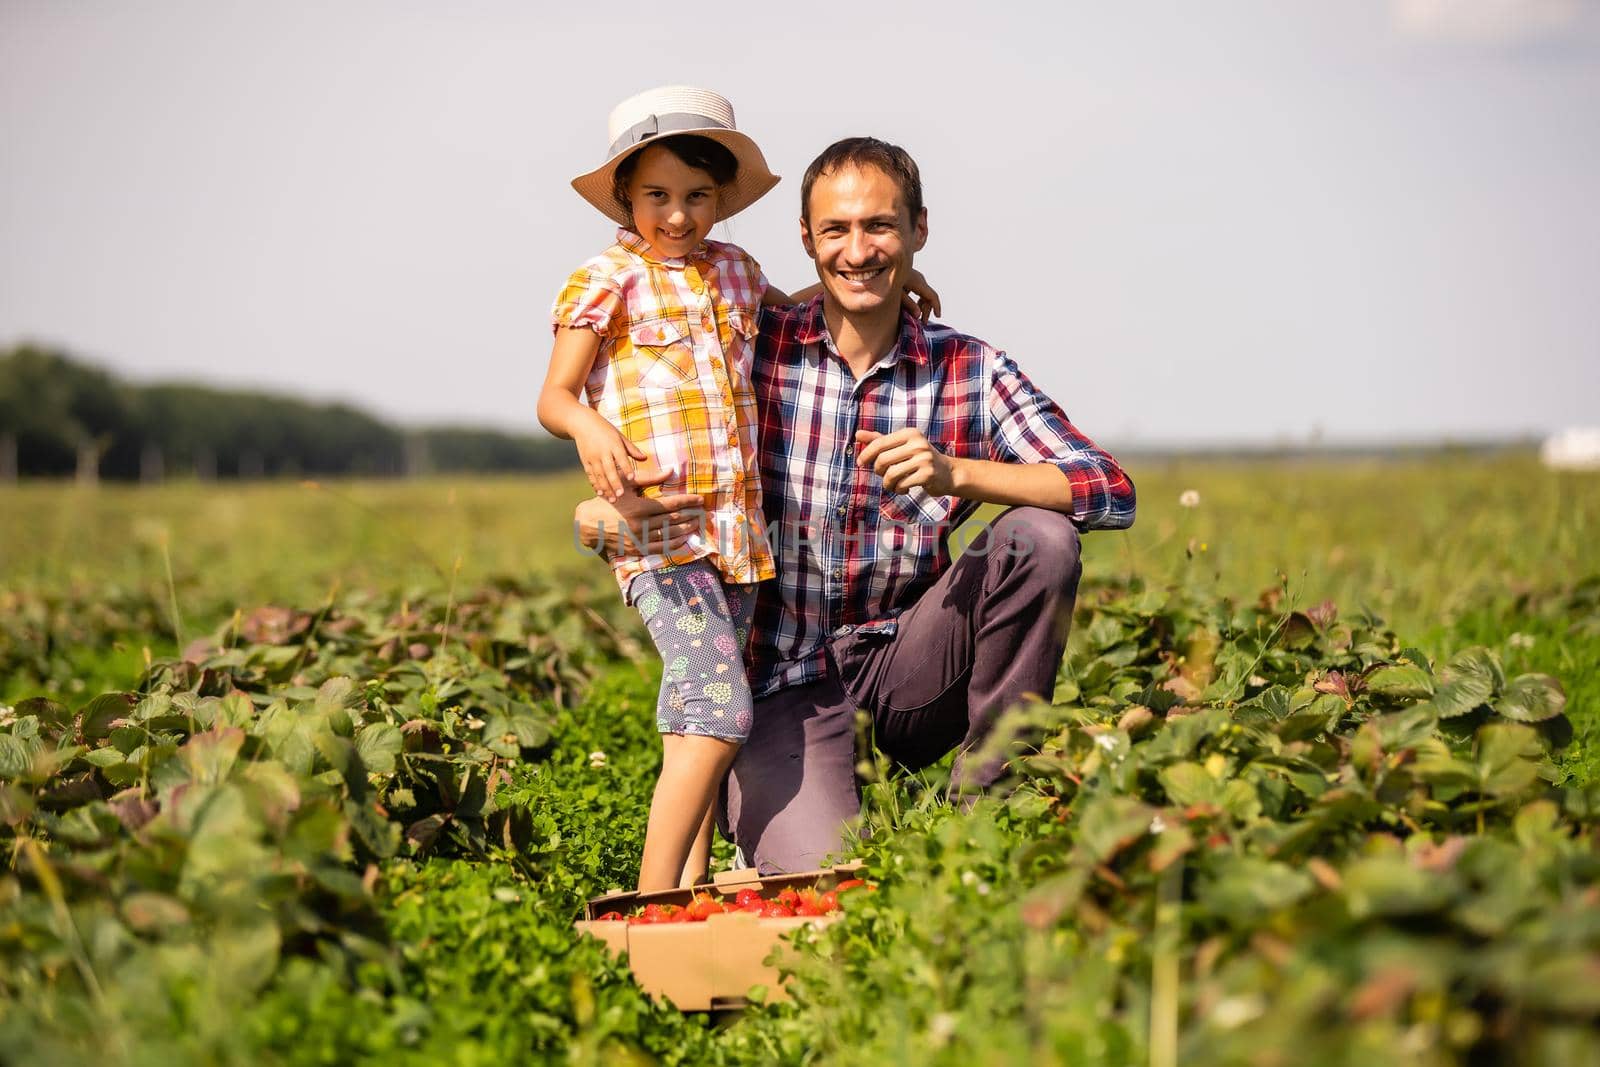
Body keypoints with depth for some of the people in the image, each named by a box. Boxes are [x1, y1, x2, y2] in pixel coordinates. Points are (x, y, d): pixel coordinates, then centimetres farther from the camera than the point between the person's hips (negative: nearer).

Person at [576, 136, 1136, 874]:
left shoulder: (972, 372, -2)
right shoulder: (752, 350, -5)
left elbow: (1113, 493, -15)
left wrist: (952, 471, -31)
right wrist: (609, 517, -28)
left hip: (905, 668, 2)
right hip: (785, 682, -2)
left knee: (1039, 537, -22)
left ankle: (985, 801, -7)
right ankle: (753, 805, 13)